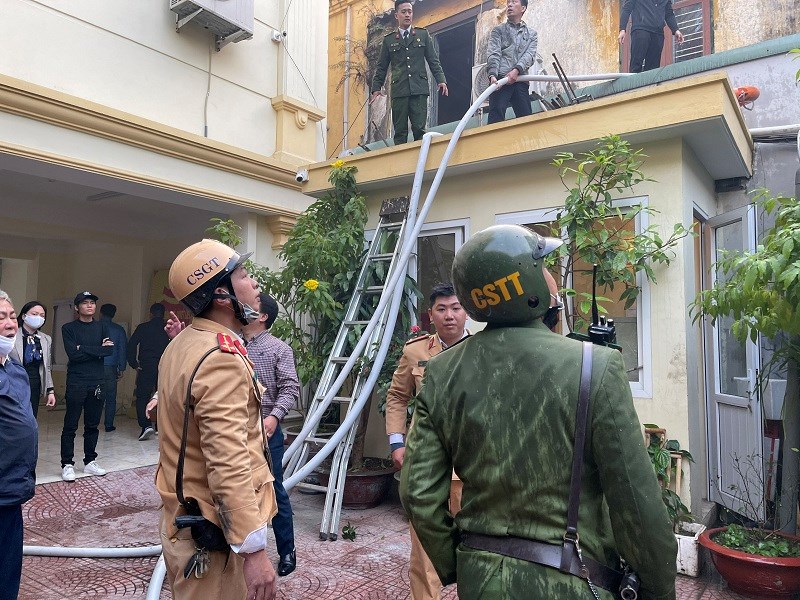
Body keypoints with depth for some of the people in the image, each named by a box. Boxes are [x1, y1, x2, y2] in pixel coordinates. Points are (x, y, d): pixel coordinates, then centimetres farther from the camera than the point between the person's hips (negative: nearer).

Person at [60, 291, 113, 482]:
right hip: (76, 382, -3)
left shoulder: (102, 327, 10)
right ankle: (67, 464, 10)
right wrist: (97, 350, -8)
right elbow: (72, 354, -13)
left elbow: (110, 350, -5)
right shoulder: (69, 328, 1)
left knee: (92, 425, 10)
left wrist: (83, 349, -9)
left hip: (97, 382, 3)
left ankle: (90, 462, 20)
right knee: (70, 426, 1)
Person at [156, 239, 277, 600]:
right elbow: (229, 465, -30)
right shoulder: (221, 358, -24)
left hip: (184, 514, 9)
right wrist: (254, 550, -28)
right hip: (215, 530, -9)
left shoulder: (181, 345, 7)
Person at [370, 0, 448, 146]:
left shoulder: (423, 34, 15)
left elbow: (433, 60, 12)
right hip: (399, 90, 0)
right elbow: (381, 67, 15)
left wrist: (441, 80, -1)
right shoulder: (388, 39, 15)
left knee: (419, 129, -10)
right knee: (400, 131, -2)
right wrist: (376, 88, 5)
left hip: (419, 89, 0)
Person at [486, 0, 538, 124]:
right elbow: (493, 54, 2)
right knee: (496, 118, -18)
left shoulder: (531, 34, 24)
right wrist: (492, 75, -18)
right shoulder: (498, 30, 19)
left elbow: (530, 55, 5)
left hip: (520, 81, 3)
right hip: (500, 79, -2)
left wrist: (516, 70, -16)